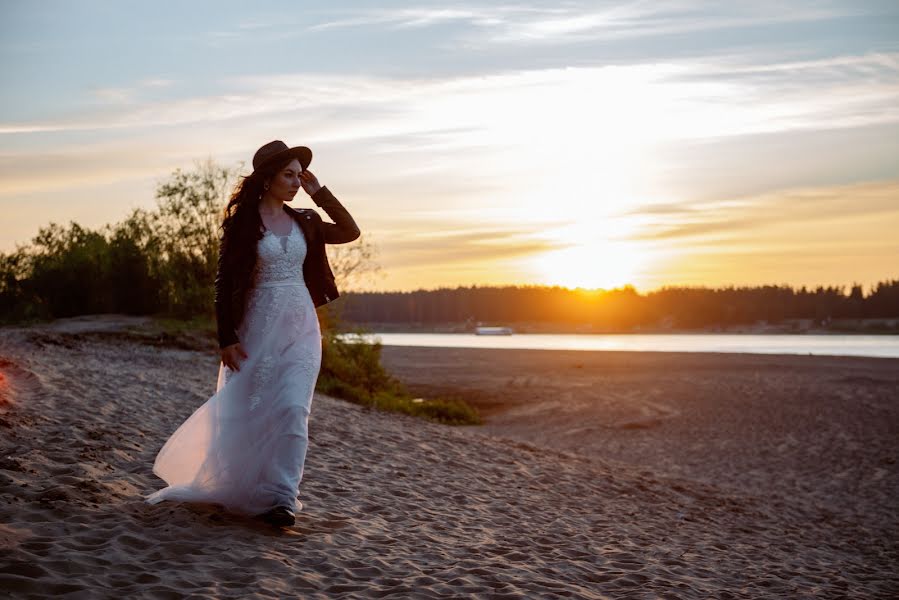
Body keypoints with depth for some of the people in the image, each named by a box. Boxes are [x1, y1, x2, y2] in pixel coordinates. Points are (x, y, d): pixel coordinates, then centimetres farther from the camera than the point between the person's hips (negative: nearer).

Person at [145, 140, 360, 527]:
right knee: (249, 411, 6)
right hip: (259, 327, -3)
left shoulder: (303, 222, 8)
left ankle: (281, 497, -6)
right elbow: (225, 282, -6)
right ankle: (234, 487, 30)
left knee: (293, 409, -10)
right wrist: (227, 339, -11)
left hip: (301, 327, 3)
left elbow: (350, 232, 13)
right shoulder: (242, 222, -5)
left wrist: (319, 192, 5)